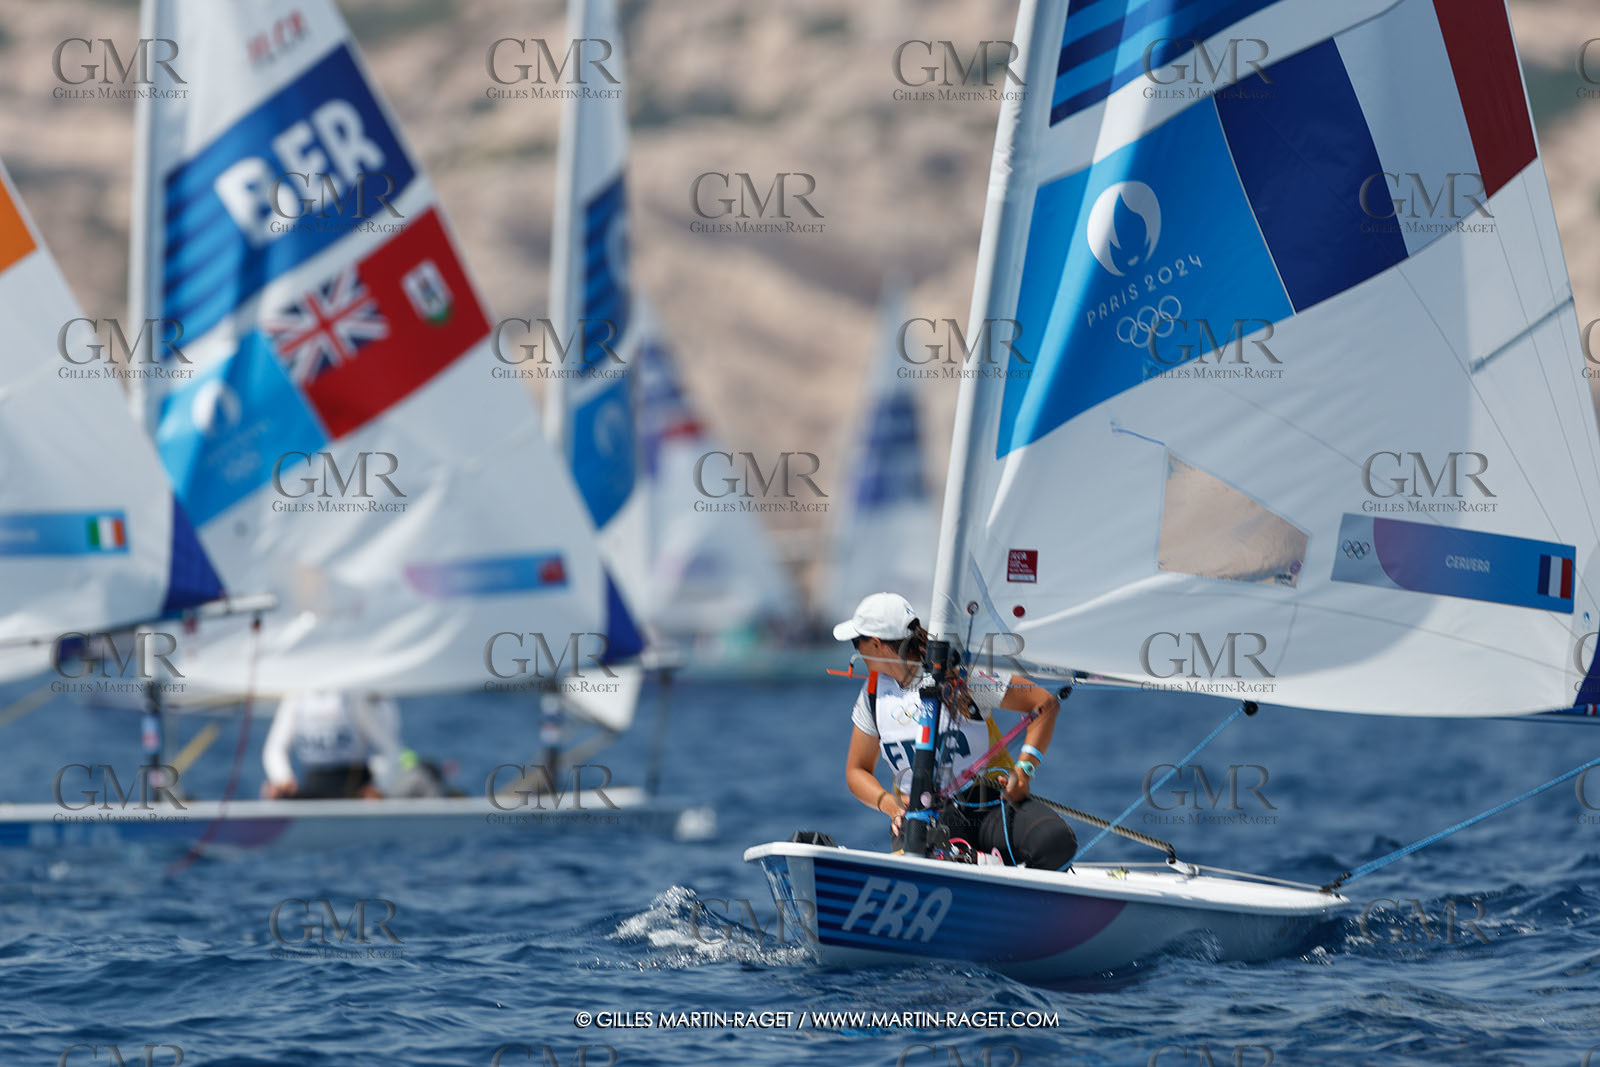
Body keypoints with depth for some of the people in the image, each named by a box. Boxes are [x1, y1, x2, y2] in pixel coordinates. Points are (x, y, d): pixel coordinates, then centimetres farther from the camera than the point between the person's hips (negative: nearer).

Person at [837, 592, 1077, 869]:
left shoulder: (958, 677, -9)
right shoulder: (873, 693, 8)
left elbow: (1045, 703, -6)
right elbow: (857, 770, 16)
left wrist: (1024, 769, -18)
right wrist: (888, 803, -6)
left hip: (991, 802, -2)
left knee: (1056, 842, -35)